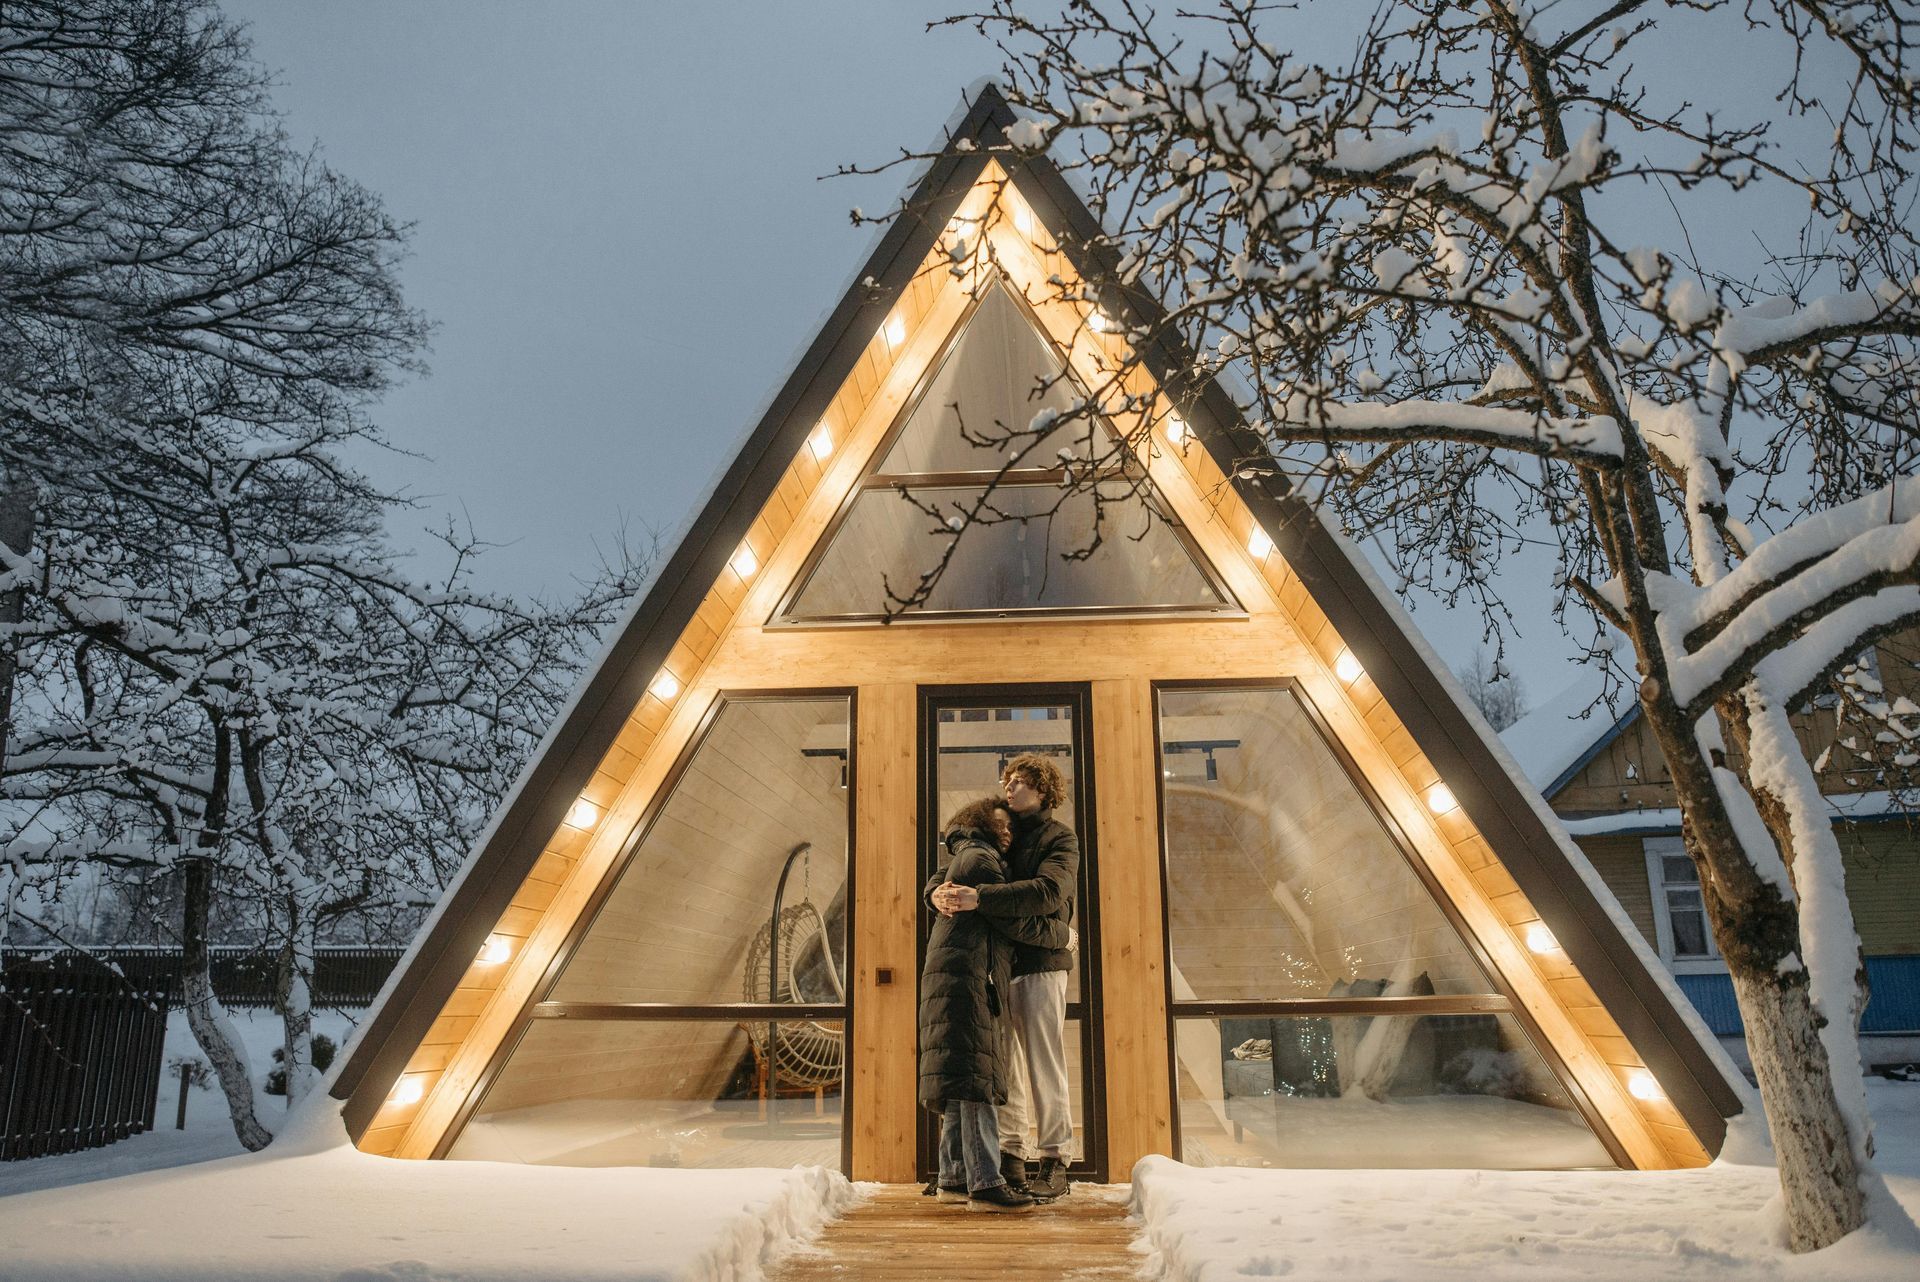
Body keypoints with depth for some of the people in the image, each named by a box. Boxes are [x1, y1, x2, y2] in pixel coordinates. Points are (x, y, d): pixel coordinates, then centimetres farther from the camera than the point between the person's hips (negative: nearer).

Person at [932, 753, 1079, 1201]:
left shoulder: (1059, 837, -1)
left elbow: (1047, 892, -20)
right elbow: (949, 875, 13)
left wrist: (979, 898, -29)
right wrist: (940, 893, -13)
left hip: (1039, 963, -5)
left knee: (1045, 1067, 0)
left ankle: (1055, 1161, 10)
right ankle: (1009, 1158, 18)